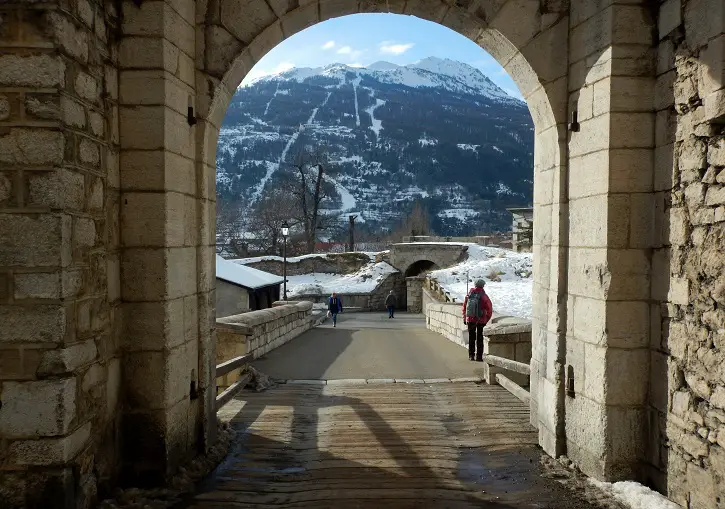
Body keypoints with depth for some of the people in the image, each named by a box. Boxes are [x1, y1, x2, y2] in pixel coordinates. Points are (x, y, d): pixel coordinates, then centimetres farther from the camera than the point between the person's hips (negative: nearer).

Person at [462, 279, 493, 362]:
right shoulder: (483, 296, -10)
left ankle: (471, 355, 16)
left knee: (471, 338, 14)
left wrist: (465, 319, 14)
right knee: (479, 338, 7)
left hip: (470, 320, 3)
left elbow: (464, 307, 7)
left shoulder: (469, 295, 1)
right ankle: (479, 356, 7)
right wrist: (487, 320, 2)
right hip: (480, 321, -3)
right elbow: (489, 310, -9)